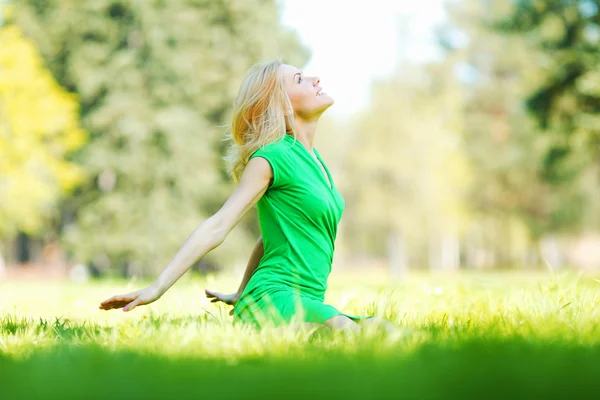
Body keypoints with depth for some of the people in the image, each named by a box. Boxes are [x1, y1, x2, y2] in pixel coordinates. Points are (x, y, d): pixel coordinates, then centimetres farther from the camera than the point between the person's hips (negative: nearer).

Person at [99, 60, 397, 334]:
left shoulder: (312, 157, 19)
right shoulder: (272, 156, -7)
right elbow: (216, 227, -12)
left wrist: (242, 295, 28)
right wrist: (157, 288, -18)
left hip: (306, 301, 10)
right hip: (273, 297, -10)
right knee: (348, 331, -34)